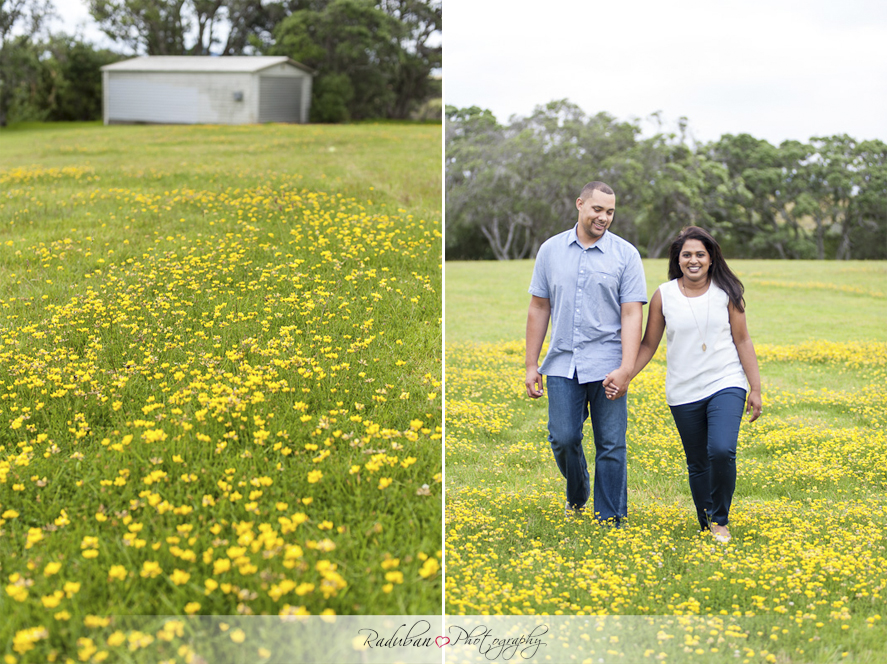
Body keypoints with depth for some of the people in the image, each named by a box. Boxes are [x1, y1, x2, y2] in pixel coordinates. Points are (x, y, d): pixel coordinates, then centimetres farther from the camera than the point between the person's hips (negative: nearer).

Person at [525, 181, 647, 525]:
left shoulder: (626, 254, 0)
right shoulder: (551, 250, 7)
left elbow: (632, 314, -5)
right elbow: (539, 308, 11)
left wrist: (626, 369, -15)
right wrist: (531, 364, 8)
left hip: (607, 365, -2)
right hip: (562, 364, 2)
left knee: (611, 445, 0)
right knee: (563, 438, 1)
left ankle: (610, 522, 10)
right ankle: (576, 495, 31)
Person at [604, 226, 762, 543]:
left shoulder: (726, 292, 0)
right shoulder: (663, 295, 0)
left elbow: (743, 341, 4)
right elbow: (649, 345, 6)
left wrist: (755, 388, 2)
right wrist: (624, 377, -7)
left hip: (725, 385, -2)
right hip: (684, 393, 2)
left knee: (722, 451, -21)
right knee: (697, 464, 9)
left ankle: (720, 520, 0)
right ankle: (706, 528, 26)